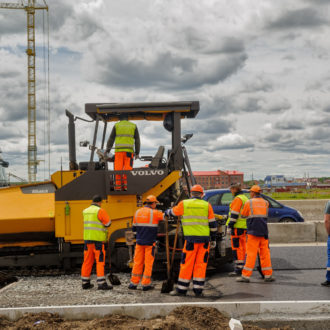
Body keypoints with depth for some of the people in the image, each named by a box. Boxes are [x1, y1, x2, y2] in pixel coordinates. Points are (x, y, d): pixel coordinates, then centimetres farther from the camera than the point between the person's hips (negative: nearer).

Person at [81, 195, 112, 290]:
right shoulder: (100, 211, -10)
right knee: (100, 261, -4)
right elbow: (108, 223, -6)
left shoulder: (85, 211, 12)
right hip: (98, 239, -6)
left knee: (87, 261, 10)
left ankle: (85, 283, 15)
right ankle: (101, 283, -9)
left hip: (87, 239, 7)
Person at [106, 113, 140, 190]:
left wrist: (107, 149, 21)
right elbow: (137, 140, 13)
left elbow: (111, 139, 13)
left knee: (118, 168, -2)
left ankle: (118, 186, -7)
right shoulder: (133, 126, 15)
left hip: (119, 150, 0)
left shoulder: (116, 125, 13)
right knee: (128, 169, -3)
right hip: (129, 150, 0)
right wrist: (137, 152, 16)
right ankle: (126, 185, -9)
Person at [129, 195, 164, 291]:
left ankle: (133, 283, 10)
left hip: (139, 241, 5)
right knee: (148, 262, 2)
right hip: (150, 242, -5)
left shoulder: (138, 212, 7)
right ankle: (146, 284, 3)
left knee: (138, 262, 9)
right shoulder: (154, 213, -9)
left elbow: (134, 228, 12)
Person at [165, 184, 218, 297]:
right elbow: (213, 224, 8)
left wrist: (167, 212, 41)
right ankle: (198, 290, 8)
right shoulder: (207, 205, 5)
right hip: (204, 239, 2)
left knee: (187, 263, 3)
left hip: (191, 238, -2)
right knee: (201, 264, 7)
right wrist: (213, 239, 16)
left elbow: (173, 212, 19)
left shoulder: (184, 204, 2)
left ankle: (182, 289, 8)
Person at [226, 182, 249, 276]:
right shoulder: (245, 198, 18)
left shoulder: (238, 199, -13)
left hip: (237, 227, -10)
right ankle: (243, 268, 18)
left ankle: (238, 269, -7)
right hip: (245, 227, 10)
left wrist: (230, 225, -16)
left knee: (237, 248, -7)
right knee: (243, 248, 13)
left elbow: (234, 214, -19)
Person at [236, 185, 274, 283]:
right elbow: (265, 215, 17)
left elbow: (243, 215, 8)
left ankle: (246, 275, -3)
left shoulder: (249, 203, -2)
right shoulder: (265, 203, 10)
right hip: (264, 231, 4)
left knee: (251, 253, -4)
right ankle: (268, 275, 11)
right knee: (265, 253, 9)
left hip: (253, 231, -4)